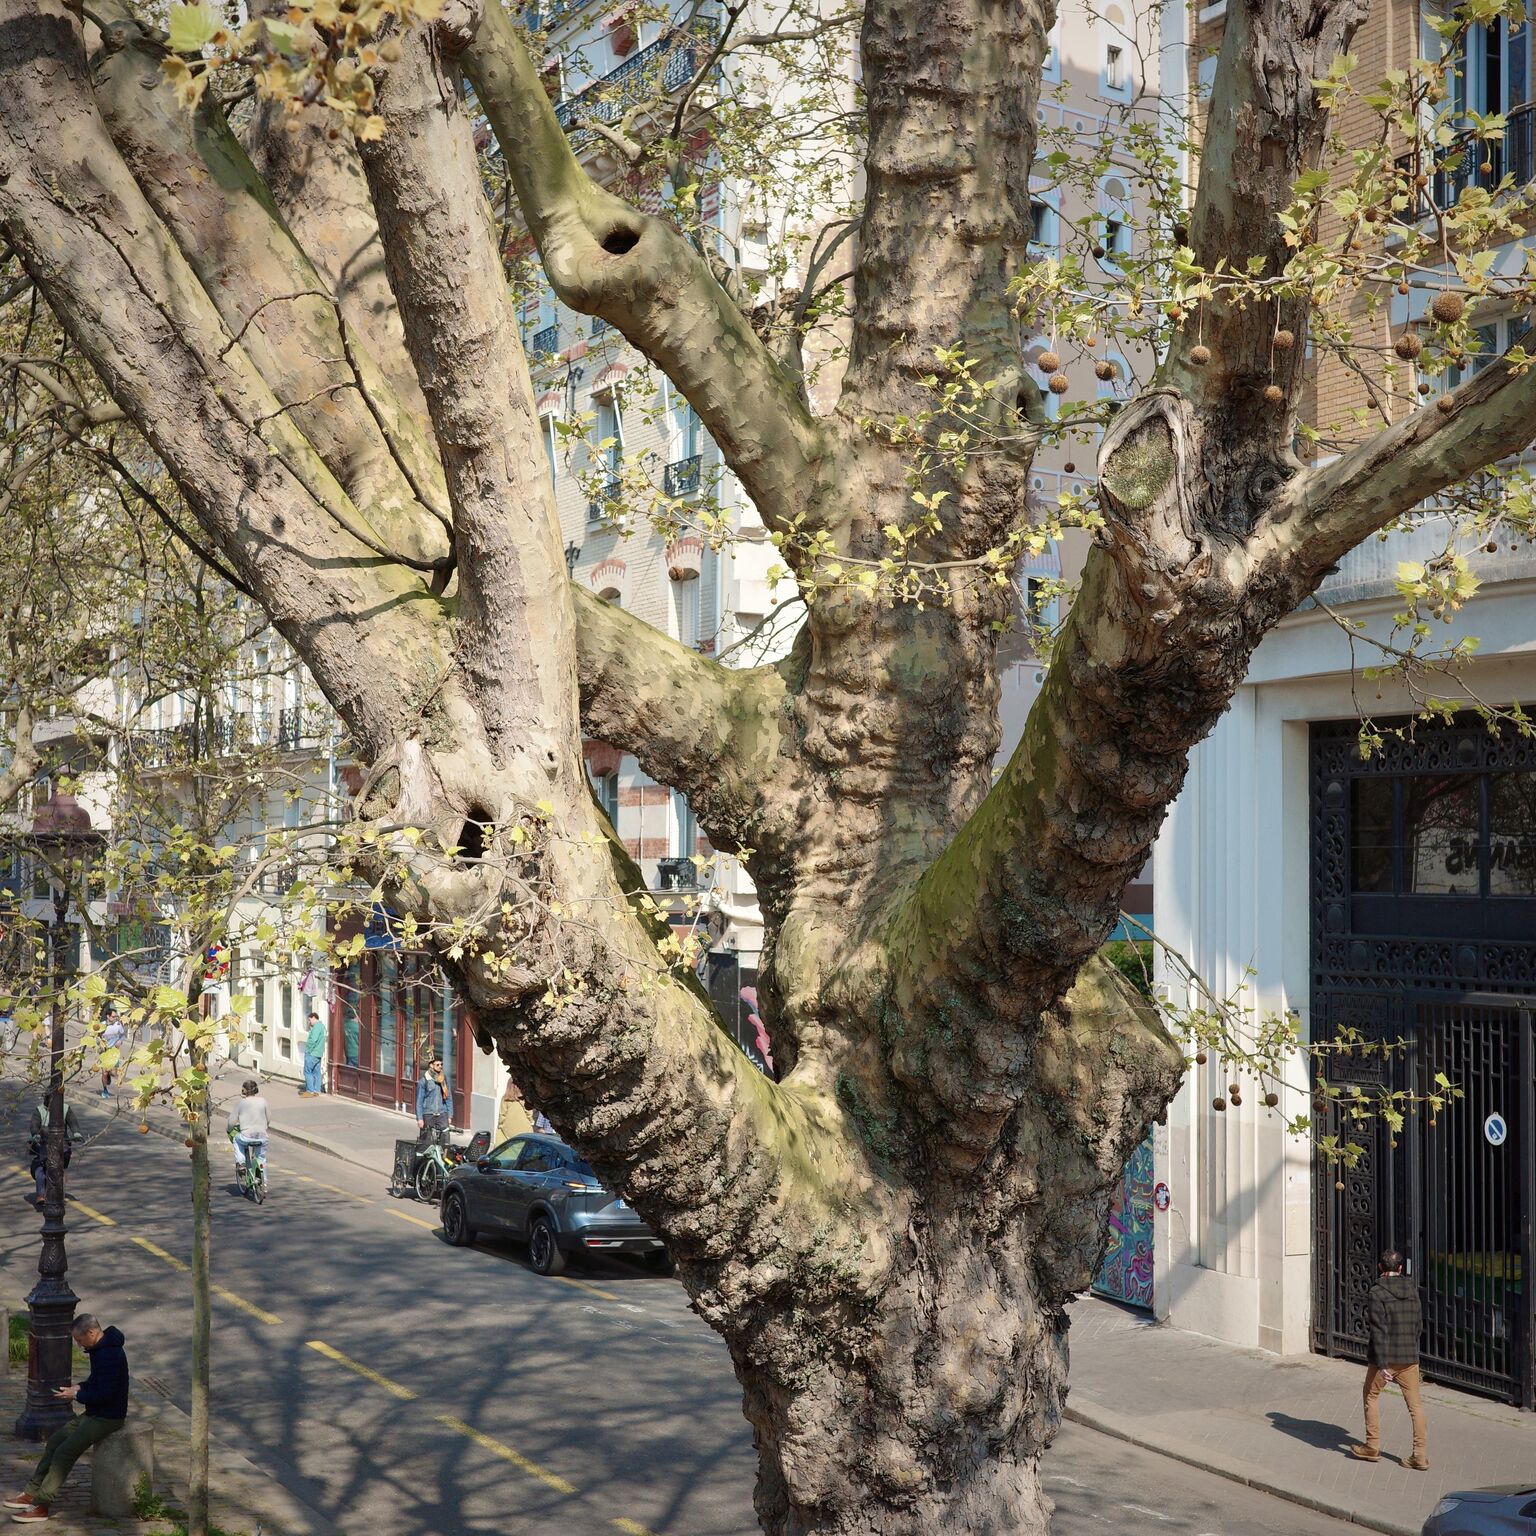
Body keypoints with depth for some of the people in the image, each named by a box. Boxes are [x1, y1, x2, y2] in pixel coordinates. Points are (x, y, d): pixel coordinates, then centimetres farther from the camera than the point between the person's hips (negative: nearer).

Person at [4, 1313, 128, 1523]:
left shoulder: (110, 1355, -25)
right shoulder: (98, 1349, 8)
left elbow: (105, 1394, -26)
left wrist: (77, 1395, -14)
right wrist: (79, 1388, 4)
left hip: (107, 1417, -10)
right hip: (93, 1413, 10)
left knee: (65, 1451, -15)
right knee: (55, 1441, 10)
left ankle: (41, 1506, -10)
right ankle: (32, 1493, 16)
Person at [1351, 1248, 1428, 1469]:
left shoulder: (1377, 1293, -14)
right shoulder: (1412, 1290, 4)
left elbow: (1379, 1331, -19)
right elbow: (1419, 1325, 14)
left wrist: (1382, 1364, -20)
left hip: (1385, 1358, -4)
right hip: (1409, 1357, 4)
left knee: (1371, 1397, 15)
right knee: (1415, 1404, 7)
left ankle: (1372, 1447, 20)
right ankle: (1421, 1455, 2)